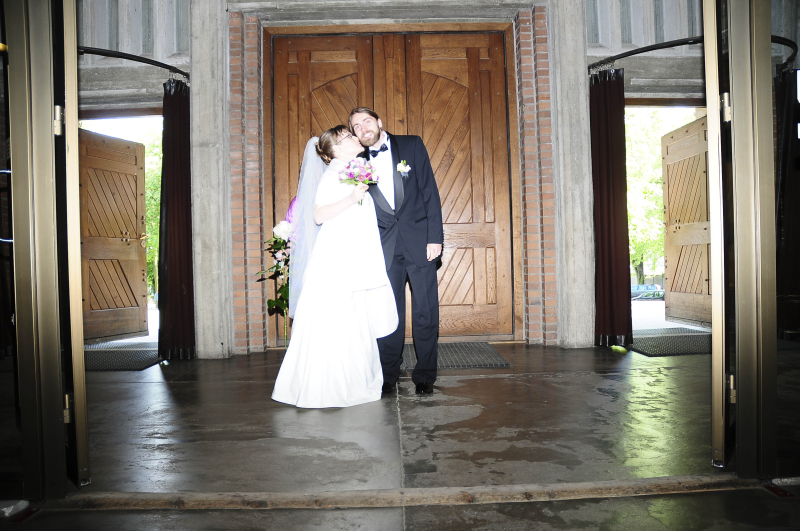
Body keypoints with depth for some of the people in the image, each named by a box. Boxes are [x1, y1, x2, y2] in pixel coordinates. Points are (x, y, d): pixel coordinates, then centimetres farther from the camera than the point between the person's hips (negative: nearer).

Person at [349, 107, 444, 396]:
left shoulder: (411, 145, 3)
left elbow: (430, 192, -1)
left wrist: (435, 237, -8)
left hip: (419, 240, -1)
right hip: (385, 246, 1)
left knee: (425, 312, 2)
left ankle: (425, 376, 15)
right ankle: (388, 376, 17)